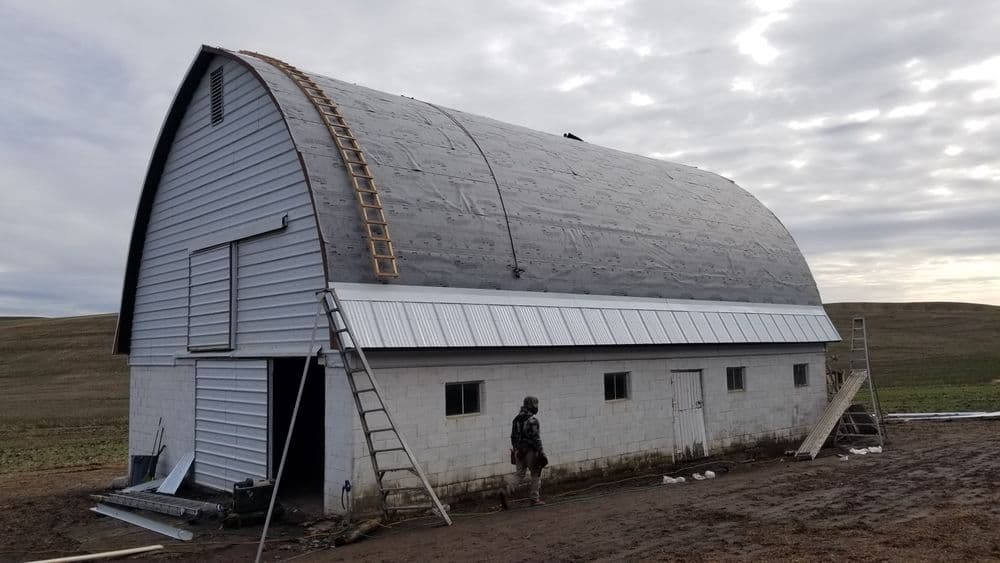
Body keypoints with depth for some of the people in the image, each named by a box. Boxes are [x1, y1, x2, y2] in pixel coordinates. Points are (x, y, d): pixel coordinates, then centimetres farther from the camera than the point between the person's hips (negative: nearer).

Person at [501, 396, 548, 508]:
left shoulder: (516, 419, 10)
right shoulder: (532, 420, -14)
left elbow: (513, 437, 14)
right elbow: (536, 438, -18)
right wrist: (541, 452, -13)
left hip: (519, 451, 7)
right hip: (530, 451, -6)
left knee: (519, 475, 8)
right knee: (535, 474, 9)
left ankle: (507, 490, -13)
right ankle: (534, 499, 13)